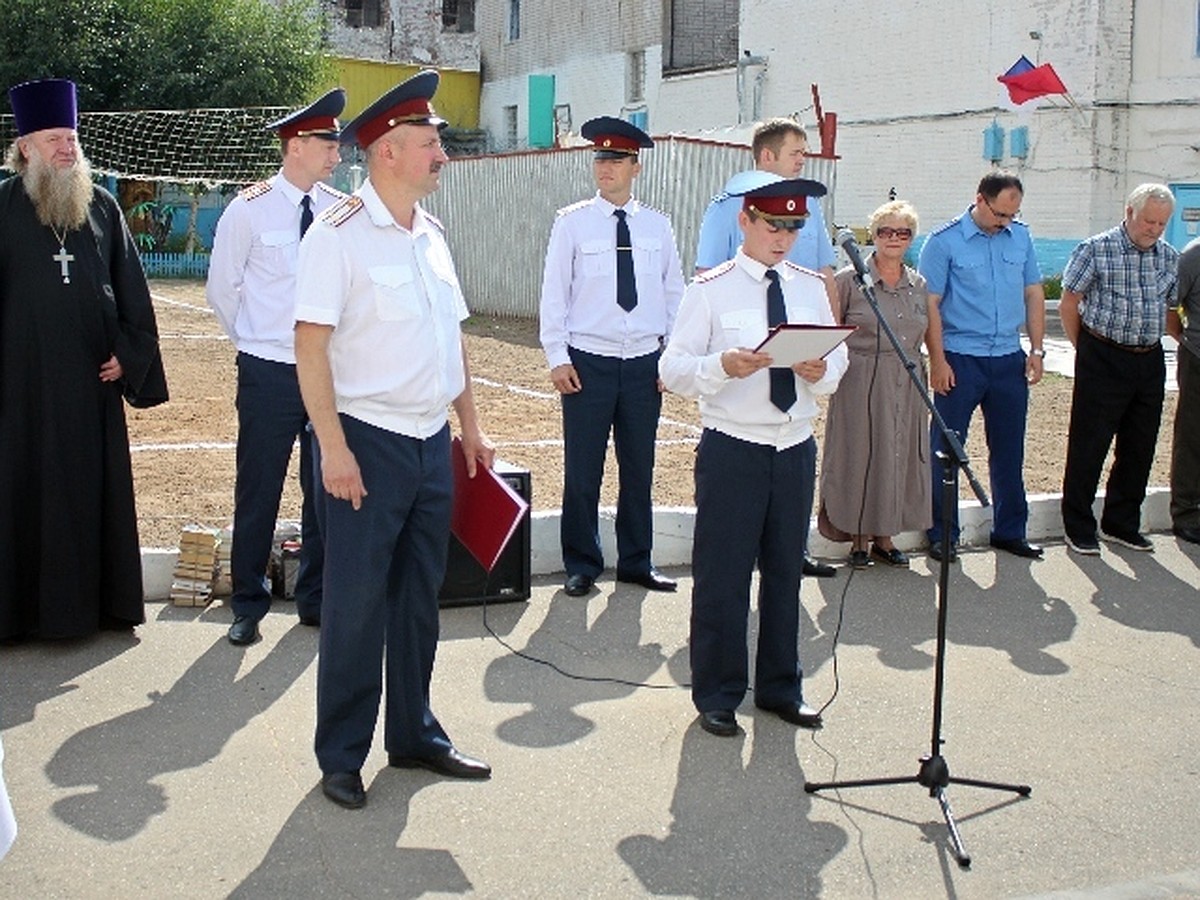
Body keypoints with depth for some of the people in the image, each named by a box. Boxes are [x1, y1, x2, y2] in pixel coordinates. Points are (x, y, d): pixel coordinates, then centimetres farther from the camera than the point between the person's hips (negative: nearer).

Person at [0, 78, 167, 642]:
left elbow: (130, 288, 10)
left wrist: (129, 355, 3)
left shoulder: (102, 208, 8)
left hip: (91, 378, 3)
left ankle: (99, 599, 19)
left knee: (96, 487, 9)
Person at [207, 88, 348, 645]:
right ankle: (248, 605, 19)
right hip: (269, 373, -3)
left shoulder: (341, 211, 2)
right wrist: (255, 343, 7)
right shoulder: (249, 210, -6)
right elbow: (221, 288, 3)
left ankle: (316, 599, 25)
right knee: (258, 493, 4)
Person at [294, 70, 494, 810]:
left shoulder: (431, 234, 11)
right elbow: (312, 344, -15)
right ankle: (341, 757, 16)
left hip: (432, 440, 7)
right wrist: (334, 447, -19)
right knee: (357, 603, 2)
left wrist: (471, 424, 14)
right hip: (370, 441, -7)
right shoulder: (340, 234, -11)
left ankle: (416, 734, 29)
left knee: (420, 596, 15)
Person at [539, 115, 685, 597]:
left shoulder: (657, 226, 6)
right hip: (587, 362, -2)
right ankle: (581, 566, 16)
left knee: (639, 468, 10)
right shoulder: (572, 222, -1)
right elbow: (554, 292, -1)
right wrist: (557, 357, -7)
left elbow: (674, 294, 10)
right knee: (582, 471, 1)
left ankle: (636, 562, 24)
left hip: (644, 363, 3)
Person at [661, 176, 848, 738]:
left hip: (796, 448, 5)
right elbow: (673, 370, -10)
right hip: (731, 449, -4)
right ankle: (717, 696, 17)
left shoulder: (811, 288, 8)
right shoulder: (711, 290, -5)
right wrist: (722, 366, -28)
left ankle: (780, 687, 30)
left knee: (786, 571, 14)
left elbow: (837, 362, 9)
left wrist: (821, 371, -13)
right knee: (722, 576, 2)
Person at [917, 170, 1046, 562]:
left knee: (1009, 449, 11)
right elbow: (930, 305, -8)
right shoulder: (944, 242, -7)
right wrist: (938, 361, -13)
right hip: (960, 358, -4)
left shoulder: (1021, 236, 8)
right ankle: (942, 534, 12)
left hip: (1009, 359, 5)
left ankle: (1010, 530, 23)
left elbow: (1033, 294, 14)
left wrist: (1037, 349, 7)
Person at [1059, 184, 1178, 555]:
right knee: (1088, 446, -1)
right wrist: (1086, 350, 0)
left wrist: (1147, 340, 13)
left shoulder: (1170, 257, 8)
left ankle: (1122, 524, 24)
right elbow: (1069, 304, -2)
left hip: (1149, 361, 5)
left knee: (1140, 448, 10)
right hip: (1103, 361, -5)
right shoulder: (1096, 250, -7)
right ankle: (1078, 528, 10)